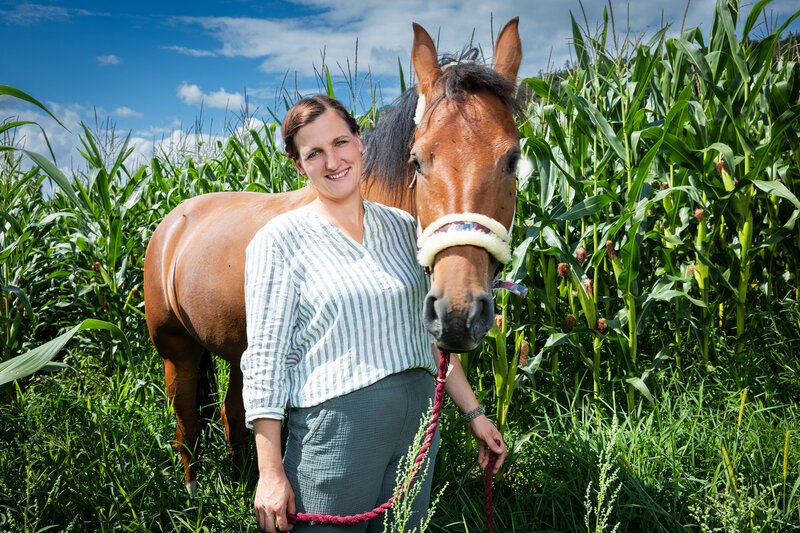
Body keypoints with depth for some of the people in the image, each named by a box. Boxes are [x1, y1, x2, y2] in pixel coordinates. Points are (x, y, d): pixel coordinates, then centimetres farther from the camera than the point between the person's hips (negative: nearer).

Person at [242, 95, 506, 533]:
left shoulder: (401, 227, 7)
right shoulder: (280, 239, -7)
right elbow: (265, 361, -10)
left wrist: (473, 413, 12)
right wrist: (271, 472, -13)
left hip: (419, 420, 5)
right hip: (335, 426, -4)